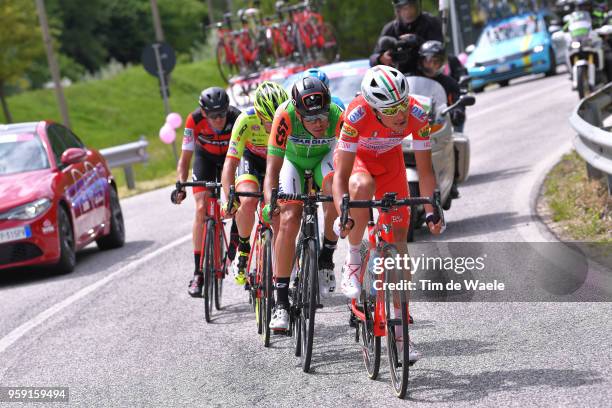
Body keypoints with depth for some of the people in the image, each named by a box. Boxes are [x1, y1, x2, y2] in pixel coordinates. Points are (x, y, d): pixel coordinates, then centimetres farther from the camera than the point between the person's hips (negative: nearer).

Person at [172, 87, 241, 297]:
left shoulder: (236, 118, -35)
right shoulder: (194, 120, -32)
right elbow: (185, 159, -25)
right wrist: (180, 185, -39)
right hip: (205, 157, 0)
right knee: (201, 209, -14)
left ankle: (235, 254, 7)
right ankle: (198, 272, -14)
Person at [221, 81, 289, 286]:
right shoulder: (246, 121, -34)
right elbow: (230, 163, -34)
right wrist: (229, 198, -46)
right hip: (251, 160, -1)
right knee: (248, 202, -28)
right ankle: (243, 249, -4)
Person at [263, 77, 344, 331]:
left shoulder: (338, 117, -34)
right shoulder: (286, 115, -36)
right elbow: (273, 167, -35)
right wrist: (270, 203, -49)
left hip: (324, 160, 0)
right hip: (293, 160, 0)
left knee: (335, 193, -34)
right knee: (288, 221, -19)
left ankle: (326, 258, -10)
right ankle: (281, 301, -12)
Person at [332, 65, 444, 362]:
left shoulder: (416, 116, -32)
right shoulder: (358, 115, -39)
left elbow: (425, 170, -23)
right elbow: (341, 175, -37)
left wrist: (431, 212, -35)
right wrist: (343, 214, -50)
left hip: (389, 159, 3)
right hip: (354, 157, -2)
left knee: (398, 238, -4)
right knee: (362, 187, -40)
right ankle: (353, 260, -17)